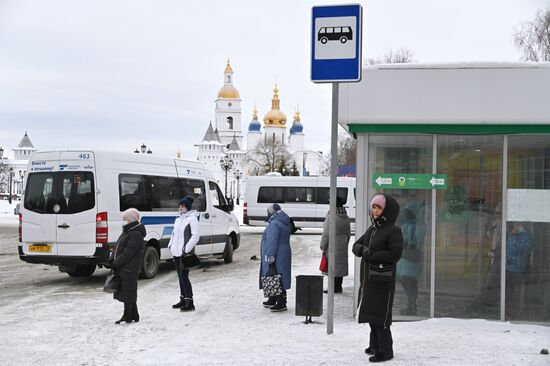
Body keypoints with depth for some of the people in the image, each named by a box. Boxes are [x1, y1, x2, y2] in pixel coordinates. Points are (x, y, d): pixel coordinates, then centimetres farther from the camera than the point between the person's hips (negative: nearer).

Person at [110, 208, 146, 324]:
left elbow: (127, 253, -20)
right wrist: (112, 260, 4)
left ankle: (127, 317, 5)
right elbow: (118, 247, 17)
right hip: (123, 269, 10)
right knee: (129, 293, 15)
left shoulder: (135, 235, -17)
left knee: (127, 293, -3)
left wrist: (115, 263, -15)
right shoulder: (127, 231, 14)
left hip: (129, 270, -10)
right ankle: (134, 316, 24)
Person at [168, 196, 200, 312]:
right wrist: (171, 245, 11)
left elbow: (195, 236, -15)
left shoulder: (192, 219, -8)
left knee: (184, 277, -11)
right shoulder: (178, 219, 17)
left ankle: (190, 303, -7)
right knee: (180, 277, 14)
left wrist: (186, 249, -19)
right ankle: (183, 300, 23)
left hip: (185, 253, -8)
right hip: (176, 253, 8)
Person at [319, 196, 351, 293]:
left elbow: (326, 234, -15)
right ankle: (339, 287, 22)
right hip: (343, 247, 7)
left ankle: (334, 287, 0)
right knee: (341, 264, 13)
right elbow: (348, 233, 14)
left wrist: (323, 247, -6)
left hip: (332, 246, -7)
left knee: (333, 266, -1)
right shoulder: (346, 218, 7)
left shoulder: (331, 217, -16)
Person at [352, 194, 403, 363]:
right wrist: (363, 250, -9)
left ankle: (385, 350, 3)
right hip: (367, 279, 8)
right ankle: (375, 345, 28)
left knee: (380, 314, -5)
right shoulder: (371, 229, 14)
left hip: (382, 280, -8)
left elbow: (395, 253, -20)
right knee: (370, 312, 14)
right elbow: (356, 246, 14)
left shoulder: (393, 231, -10)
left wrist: (372, 256, -17)